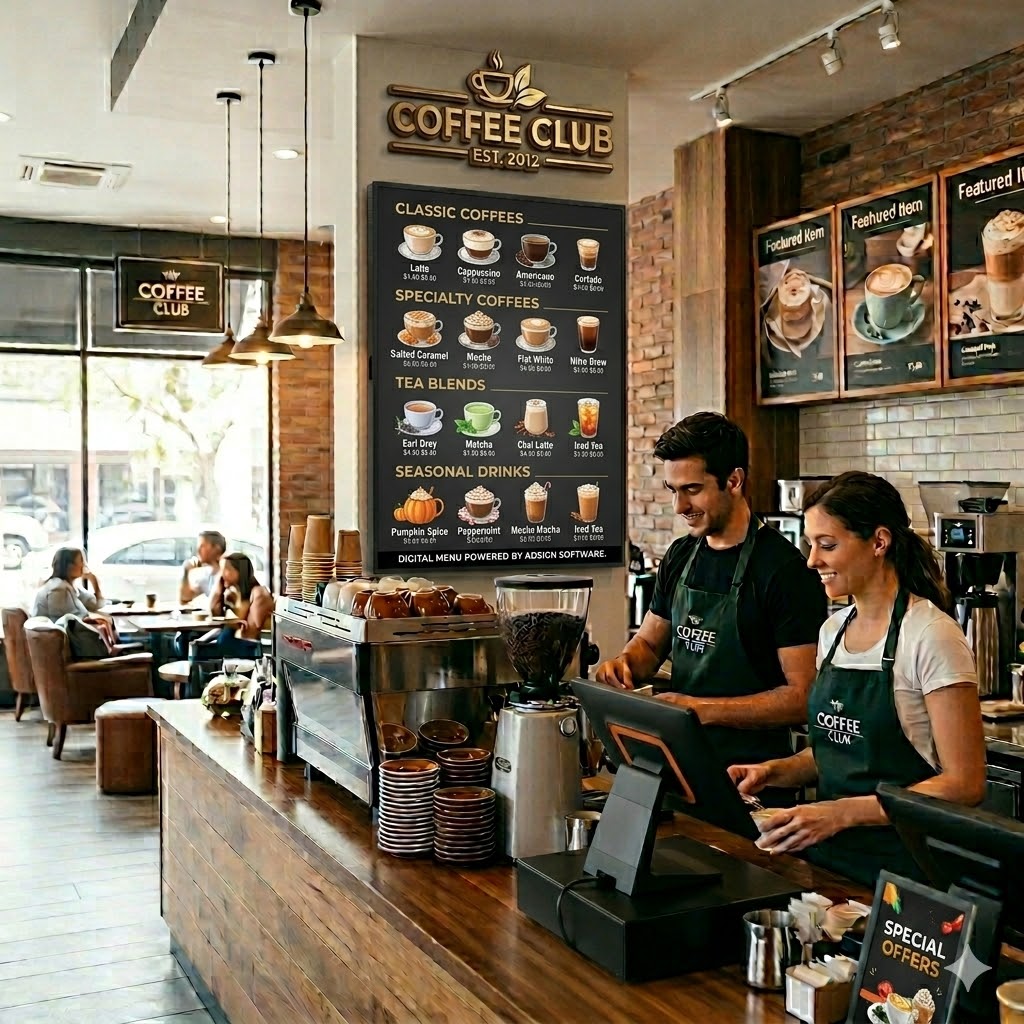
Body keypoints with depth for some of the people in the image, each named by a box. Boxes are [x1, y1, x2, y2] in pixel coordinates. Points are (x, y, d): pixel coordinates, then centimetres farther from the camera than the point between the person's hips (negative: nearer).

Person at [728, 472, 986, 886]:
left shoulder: (931, 637, -13)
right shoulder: (833, 631, 10)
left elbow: (964, 784, -14)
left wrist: (841, 812, -22)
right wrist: (773, 771, 1)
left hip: (901, 864, -5)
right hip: (829, 856, 6)